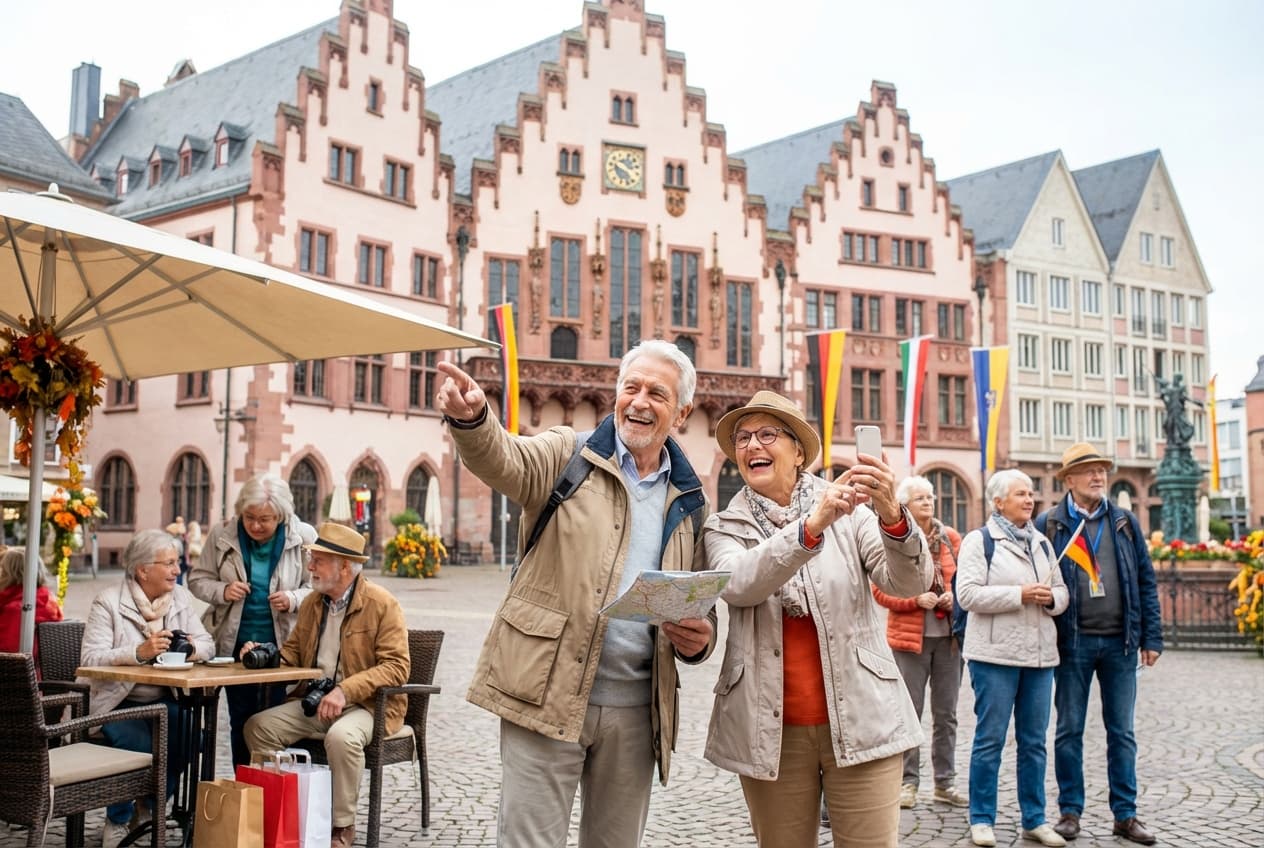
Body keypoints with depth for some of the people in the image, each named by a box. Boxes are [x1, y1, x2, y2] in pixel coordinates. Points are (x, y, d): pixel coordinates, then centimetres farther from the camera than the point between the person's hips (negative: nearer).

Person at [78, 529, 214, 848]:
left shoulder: (180, 597, 7)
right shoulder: (108, 602, -9)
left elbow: (207, 644, 5)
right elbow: (90, 659, -18)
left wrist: (192, 648, -19)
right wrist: (139, 652, -32)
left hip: (163, 700, 4)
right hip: (115, 702, -4)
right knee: (139, 743, -28)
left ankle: (149, 807, 6)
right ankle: (117, 821, 2)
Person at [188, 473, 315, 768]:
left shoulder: (303, 537, -7)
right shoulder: (222, 536, -2)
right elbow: (197, 579, 6)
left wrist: (293, 600, -20)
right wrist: (222, 591, -14)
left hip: (283, 646, -2)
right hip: (235, 644, 2)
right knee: (241, 721, 11)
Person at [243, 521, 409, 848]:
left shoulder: (383, 605, -11)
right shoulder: (311, 603, 10)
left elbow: (396, 667, -18)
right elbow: (293, 652, 20)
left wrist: (345, 691, -26)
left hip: (367, 704, -6)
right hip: (315, 700, 7)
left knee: (342, 736, -36)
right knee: (258, 726, -12)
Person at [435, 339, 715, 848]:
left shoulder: (689, 503, 12)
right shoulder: (568, 457, 1)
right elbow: (502, 460, -19)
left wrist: (699, 638, -6)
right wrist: (471, 418, -41)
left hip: (636, 708, 4)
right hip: (548, 693, -4)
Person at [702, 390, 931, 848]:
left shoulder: (850, 510, 2)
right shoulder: (724, 528, 3)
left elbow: (909, 582, -11)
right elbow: (737, 584, -18)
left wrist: (891, 515, -32)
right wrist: (811, 527, -33)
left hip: (859, 720, -1)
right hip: (770, 729, 1)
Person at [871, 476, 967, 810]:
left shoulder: (951, 538, 6)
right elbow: (880, 590, -6)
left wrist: (956, 597, -8)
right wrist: (915, 600, -18)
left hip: (948, 635, 3)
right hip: (908, 636, -3)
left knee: (946, 714, 10)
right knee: (910, 713, 3)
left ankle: (945, 782, 21)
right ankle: (908, 782, 13)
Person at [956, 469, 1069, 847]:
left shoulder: (1042, 543, 16)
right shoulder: (979, 540, -3)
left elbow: (1062, 590, 17)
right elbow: (967, 594, -13)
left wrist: (1051, 598, -6)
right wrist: (1020, 594, -17)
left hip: (1039, 654, 6)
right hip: (995, 654, -6)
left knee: (1034, 741, 10)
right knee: (990, 739, 0)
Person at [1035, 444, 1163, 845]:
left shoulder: (1125, 522, 8)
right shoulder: (1049, 524, -1)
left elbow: (1146, 582, 8)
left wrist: (1151, 638, 3)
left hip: (1120, 642, 2)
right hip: (1074, 642, -2)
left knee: (1121, 731, 9)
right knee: (1069, 730, 6)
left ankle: (1125, 815, 18)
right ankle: (1070, 811, 16)